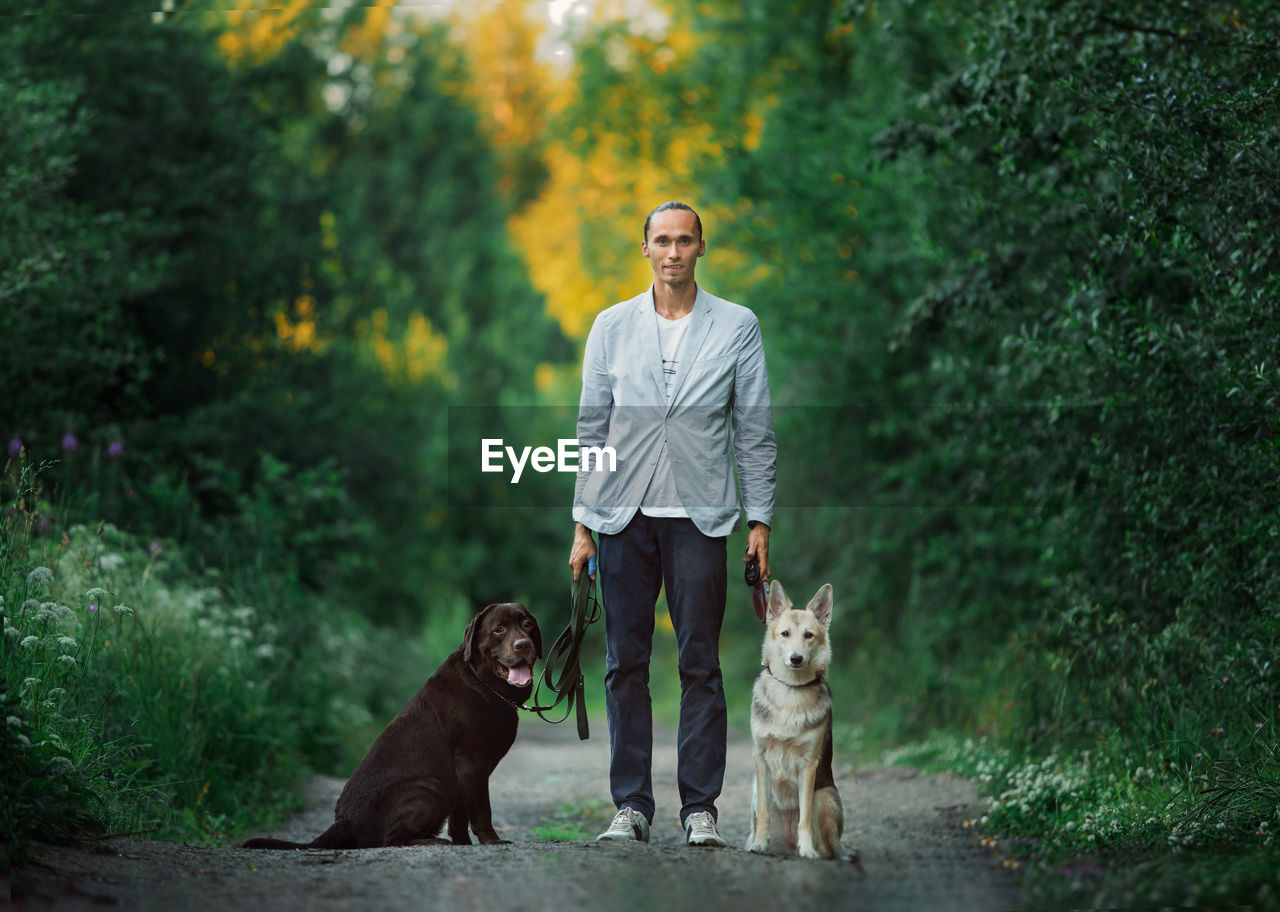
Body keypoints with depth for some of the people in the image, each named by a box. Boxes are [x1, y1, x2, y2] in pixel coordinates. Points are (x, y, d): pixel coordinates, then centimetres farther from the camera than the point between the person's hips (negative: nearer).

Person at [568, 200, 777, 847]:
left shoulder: (736, 326, 4)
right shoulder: (611, 326, 8)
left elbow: (755, 431, 5)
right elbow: (591, 428, 9)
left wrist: (759, 521, -1)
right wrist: (583, 525, 4)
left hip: (700, 517, -1)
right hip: (625, 515, 2)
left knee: (700, 665, -1)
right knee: (626, 665, 3)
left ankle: (700, 807, 6)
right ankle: (631, 805, 10)